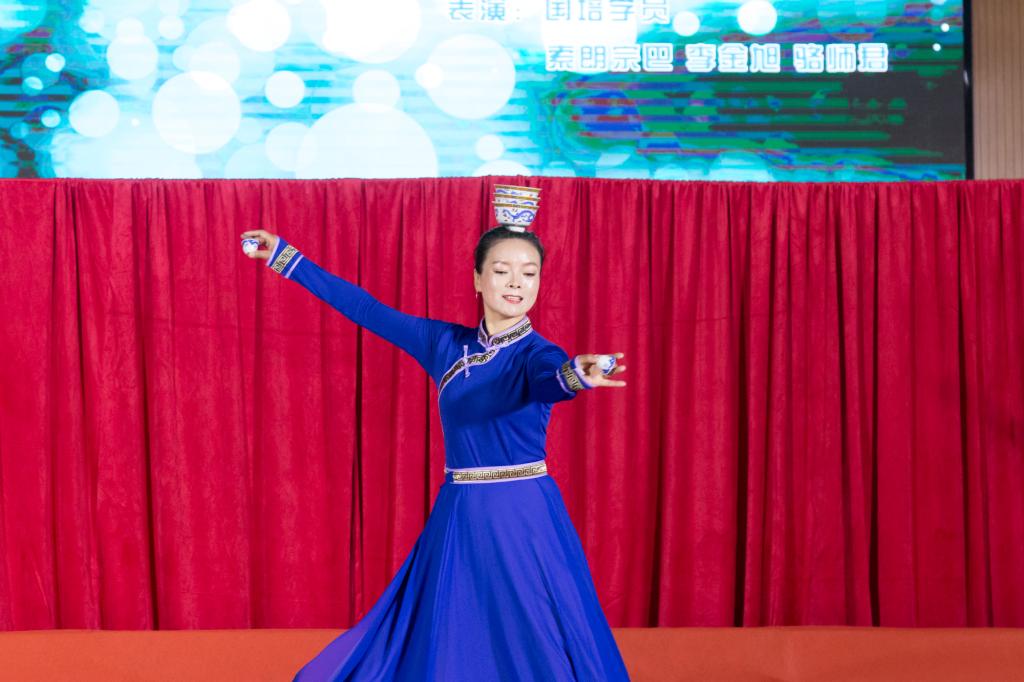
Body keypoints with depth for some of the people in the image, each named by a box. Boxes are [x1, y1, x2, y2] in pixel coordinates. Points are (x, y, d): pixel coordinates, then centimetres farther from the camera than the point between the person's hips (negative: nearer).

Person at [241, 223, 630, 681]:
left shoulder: (536, 353, -9)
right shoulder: (446, 343, 4)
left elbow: (551, 380, -32)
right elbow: (368, 310, 10)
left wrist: (577, 375, -58)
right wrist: (285, 256, 14)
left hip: (522, 519, -5)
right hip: (458, 519, 5)